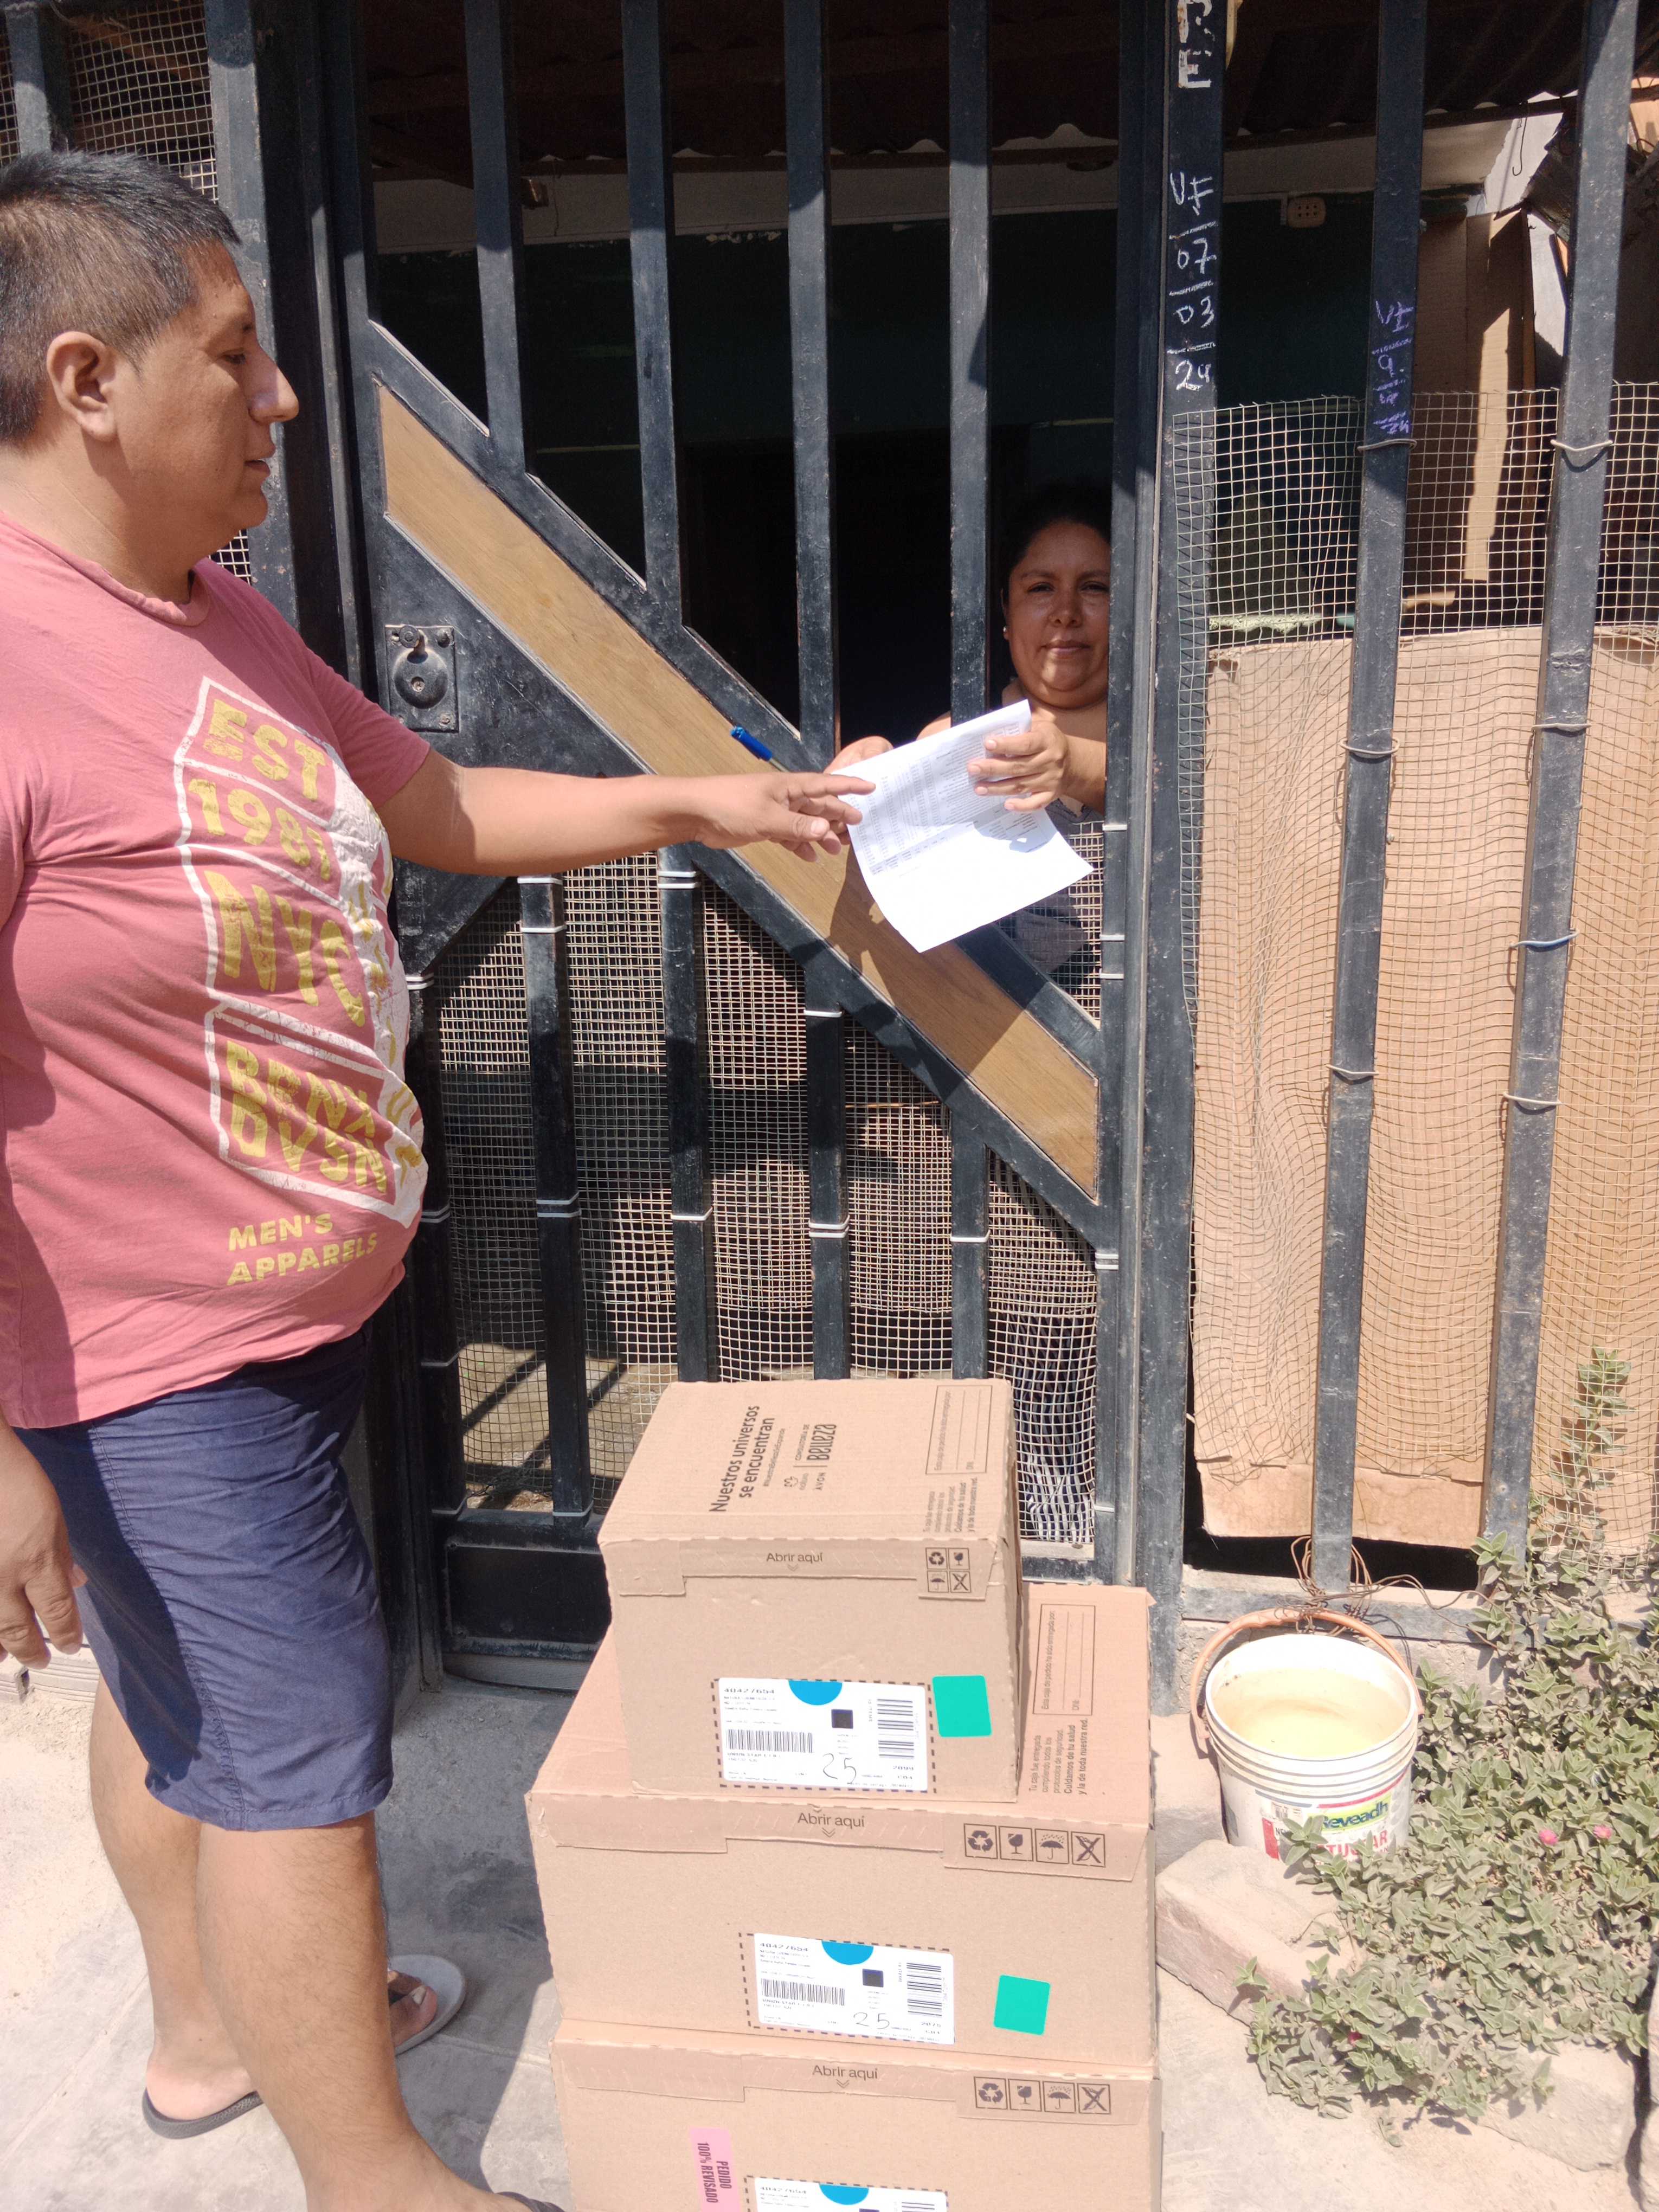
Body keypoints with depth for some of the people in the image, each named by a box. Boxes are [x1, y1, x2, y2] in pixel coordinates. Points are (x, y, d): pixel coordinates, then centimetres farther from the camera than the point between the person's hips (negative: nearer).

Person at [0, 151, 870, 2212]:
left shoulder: (208, 618, 6)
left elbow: (440, 804, 16)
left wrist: (700, 801, 13)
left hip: (274, 1307, 9)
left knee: (182, 1695, 25)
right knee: (298, 1745, 4)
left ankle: (210, 2027, 48)